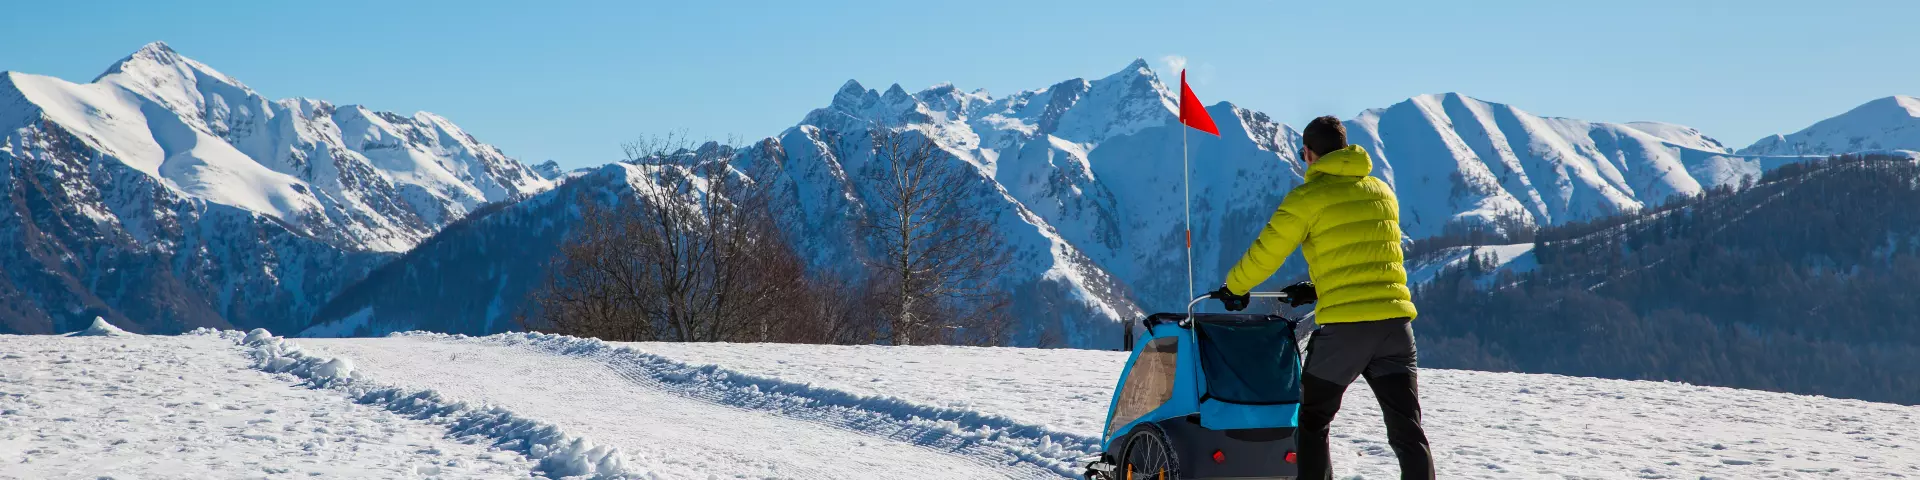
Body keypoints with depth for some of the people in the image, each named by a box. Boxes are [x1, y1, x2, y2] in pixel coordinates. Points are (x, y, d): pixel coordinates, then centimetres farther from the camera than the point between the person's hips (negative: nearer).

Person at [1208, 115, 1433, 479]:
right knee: (1407, 431, 2)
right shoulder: (1382, 192, 17)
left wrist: (1233, 288, 23)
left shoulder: (1307, 197, -1)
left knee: (1313, 422, 14)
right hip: (1395, 320, 4)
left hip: (1343, 326, -4)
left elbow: (1265, 254, 4)